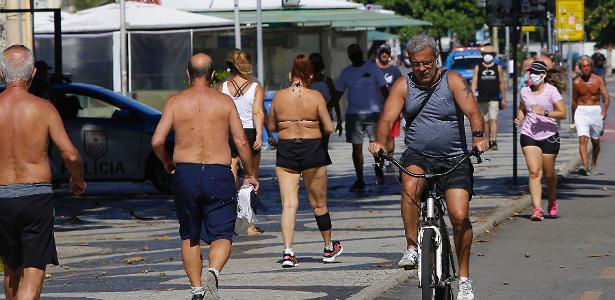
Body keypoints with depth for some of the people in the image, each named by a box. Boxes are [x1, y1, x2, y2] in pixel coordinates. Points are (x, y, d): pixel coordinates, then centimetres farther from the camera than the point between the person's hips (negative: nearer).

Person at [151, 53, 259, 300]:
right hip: (219, 175, -1)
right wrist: (249, 174, 11)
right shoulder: (224, 102, 2)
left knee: (189, 237, 16)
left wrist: (167, 163, 15)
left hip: (185, 173, 1)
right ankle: (213, 272, -25)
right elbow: (241, 141, -1)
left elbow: (157, 141, -4)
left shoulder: (175, 102, 3)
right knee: (222, 235, 3)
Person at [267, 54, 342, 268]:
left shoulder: (279, 96, -2)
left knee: (289, 204, -1)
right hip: (313, 150, -1)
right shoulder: (315, 97, -8)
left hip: (285, 151, 1)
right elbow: (329, 128, -9)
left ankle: (288, 251, -17)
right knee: (319, 203, 13)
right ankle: (329, 248, 29)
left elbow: (271, 126, 7)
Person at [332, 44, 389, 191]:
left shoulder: (372, 68, 0)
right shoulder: (346, 72, 8)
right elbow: (338, 94, 12)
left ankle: (378, 168, 23)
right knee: (356, 147, 0)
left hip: (373, 112, -2)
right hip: (354, 114, 2)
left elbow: (383, 89, 1)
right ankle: (359, 181, 5)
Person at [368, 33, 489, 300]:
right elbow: (388, 118, -7)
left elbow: (472, 111, -14)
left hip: (454, 160, -1)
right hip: (418, 157, 1)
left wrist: (478, 136, -34)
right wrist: (380, 142, -28)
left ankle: (464, 278, 3)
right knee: (410, 185, -33)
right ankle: (412, 248, -22)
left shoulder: (453, 81, -2)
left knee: (459, 216, -13)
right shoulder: (403, 86, 4)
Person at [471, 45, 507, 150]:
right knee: (485, 121, 7)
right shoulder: (478, 68, 7)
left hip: (494, 99, -2)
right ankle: (488, 142, 17)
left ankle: (494, 142, -20)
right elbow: (474, 82, 2)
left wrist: (503, 99, 9)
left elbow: (502, 83, 10)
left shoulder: (498, 68, 7)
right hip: (482, 99, 2)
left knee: (493, 119, -14)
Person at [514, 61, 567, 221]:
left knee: (549, 174, 9)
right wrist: (519, 118, 4)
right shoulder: (525, 91, 7)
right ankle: (537, 209, -16)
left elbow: (562, 113, -11)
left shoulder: (551, 90, -6)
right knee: (534, 172, -11)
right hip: (529, 136, 2)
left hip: (549, 136, -2)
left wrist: (545, 113, -25)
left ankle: (552, 202, 37)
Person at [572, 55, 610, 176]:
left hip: (596, 111, 0)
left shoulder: (598, 80, -1)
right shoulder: (576, 83, 2)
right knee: (582, 140, -18)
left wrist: (604, 110, -22)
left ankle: (594, 164, 36)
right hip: (581, 112, 0)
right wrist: (573, 118, 20)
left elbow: (606, 97, -7)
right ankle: (585, 167, -30)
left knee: (596, 141, 13)